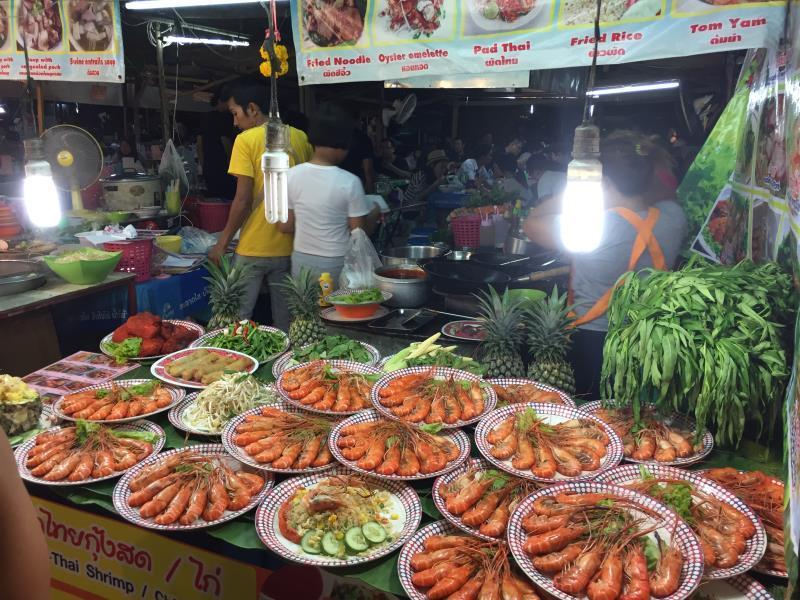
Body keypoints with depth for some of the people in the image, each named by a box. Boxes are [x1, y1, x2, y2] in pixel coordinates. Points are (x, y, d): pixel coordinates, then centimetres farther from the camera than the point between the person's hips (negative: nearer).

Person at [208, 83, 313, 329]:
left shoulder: (246, 140, -10)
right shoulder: (301, 138, 6)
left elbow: (243, 200, -14)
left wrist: (223, 242, -4)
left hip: (254, 248, -5)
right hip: (291, 246, 5)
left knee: (239, 318, 7)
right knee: (285, 319, 14)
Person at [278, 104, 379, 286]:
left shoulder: (291, 175, -5)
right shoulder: (349, 182, -16)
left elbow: (285, 226, 2)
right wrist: (375, 213, 8)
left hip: (301, 260, 4)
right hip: (336, 264, -3)